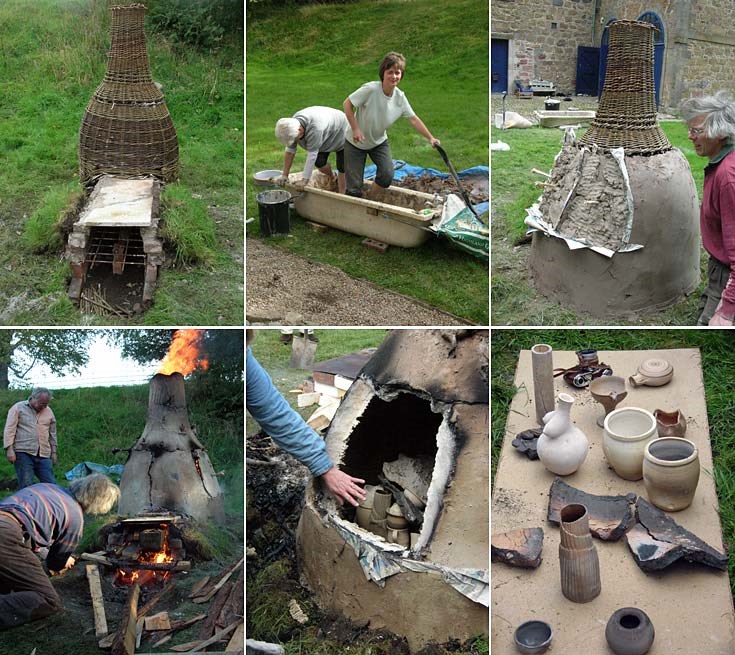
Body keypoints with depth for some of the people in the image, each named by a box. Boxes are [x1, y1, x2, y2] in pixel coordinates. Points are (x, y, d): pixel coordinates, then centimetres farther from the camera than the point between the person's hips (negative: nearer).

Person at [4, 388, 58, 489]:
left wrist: (54, 452, 19)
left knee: (51, 484, -2)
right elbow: (9, 430, -2)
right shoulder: (18, 408, 2)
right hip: (23, 453, -4)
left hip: (43, 455, 4)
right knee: (26, 486, -8)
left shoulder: (48, 411, 14)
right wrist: (9, 449, -11)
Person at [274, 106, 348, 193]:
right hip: (326, 139, 7)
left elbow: (311, 156, -42)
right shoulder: (292, 125, -21)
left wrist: (304, 181, -40)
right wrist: (284, 175, -13)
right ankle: (332, 179, 27)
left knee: (341, 168, -10)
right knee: (319, 162, -2)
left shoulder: (315, 128, -45)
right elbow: (290, 151, -13)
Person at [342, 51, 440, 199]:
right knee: (354, 187, -6)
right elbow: (347, 103, -20)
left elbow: (413, 119, -3)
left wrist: (430, 138, -7)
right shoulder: (371, 89, -27)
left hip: (378, 142, 4)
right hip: (356, 142, -4)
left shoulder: (400, 98, -13)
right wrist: (355, 129, -23)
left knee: (387, 174, -17)